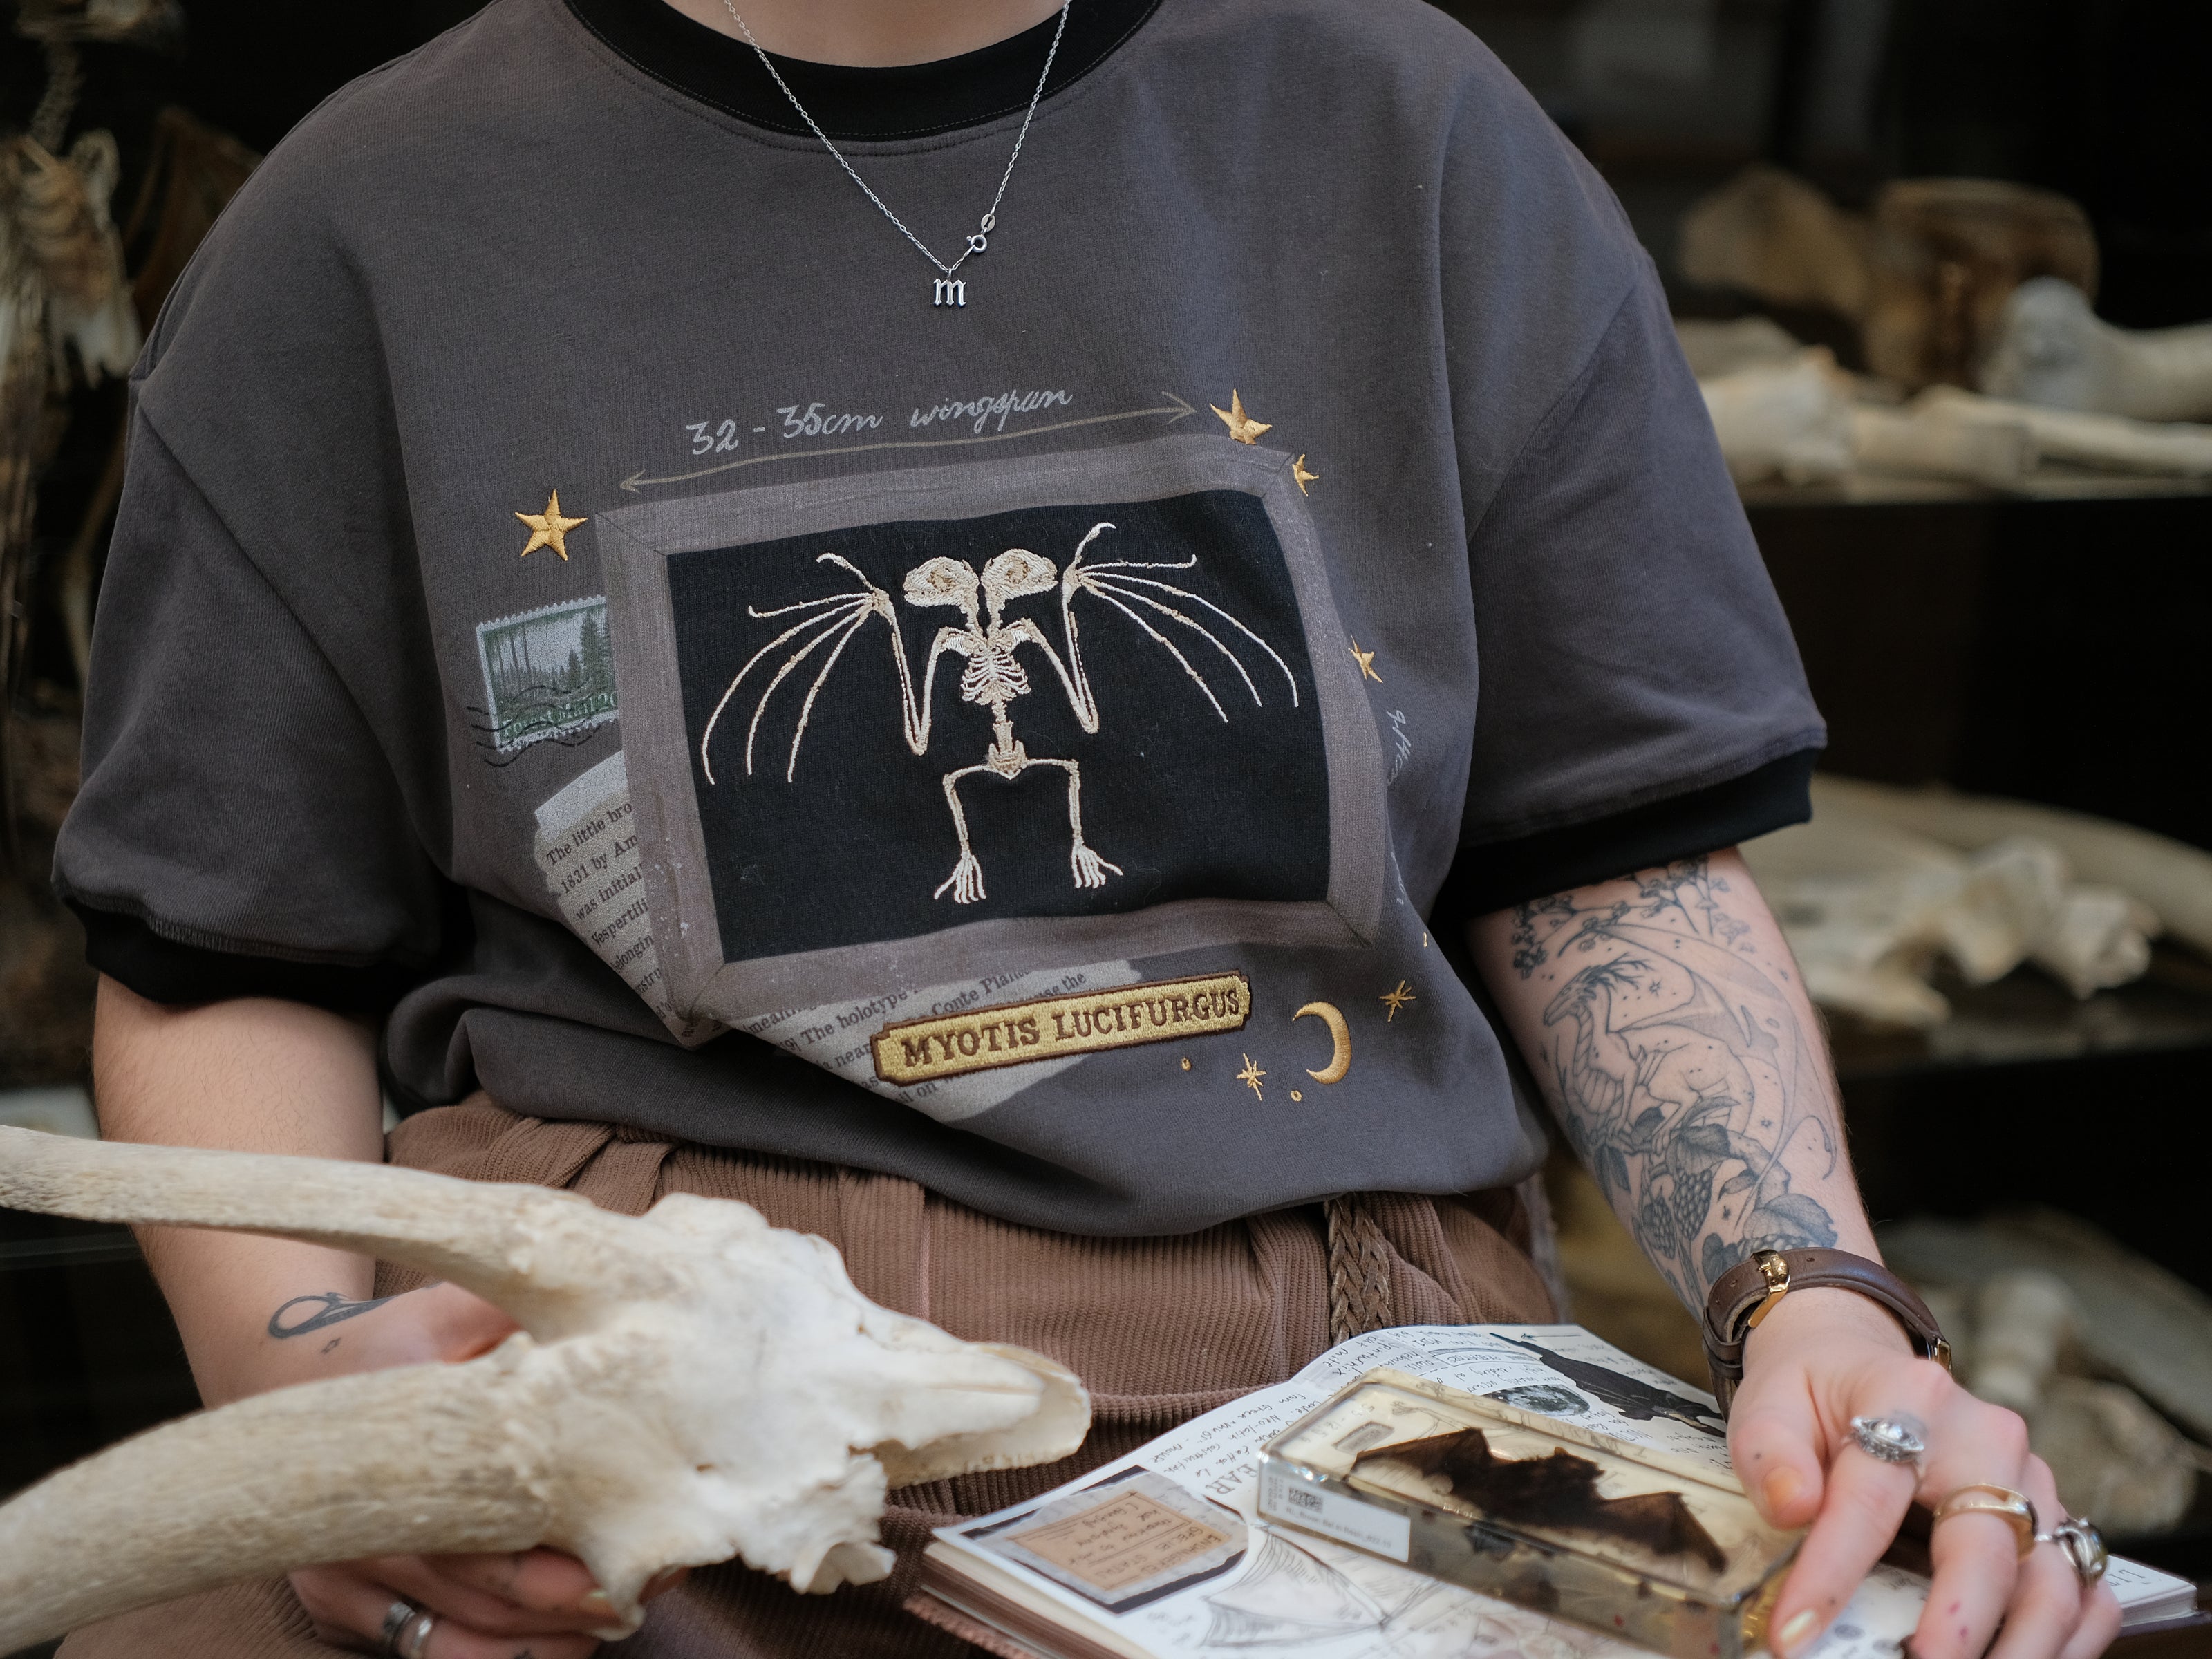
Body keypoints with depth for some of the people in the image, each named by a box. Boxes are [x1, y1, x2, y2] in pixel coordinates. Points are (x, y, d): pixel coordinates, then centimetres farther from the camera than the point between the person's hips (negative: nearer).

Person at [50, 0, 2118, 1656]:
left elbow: (1616, 863, 10)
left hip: (1341, 1373, 1)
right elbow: (231, 967, 9)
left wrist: (1817, 1301, -7)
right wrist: (298, 1363, -11)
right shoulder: (376, 219, 5)